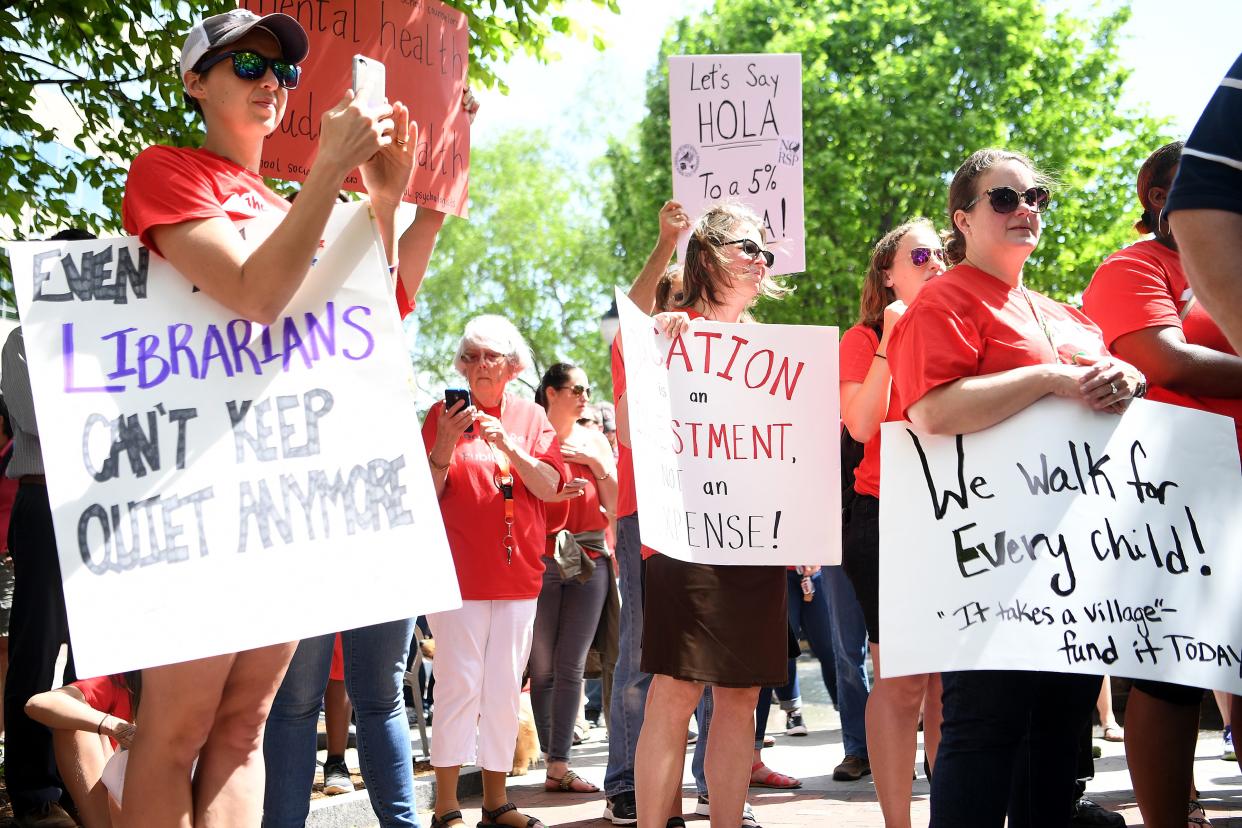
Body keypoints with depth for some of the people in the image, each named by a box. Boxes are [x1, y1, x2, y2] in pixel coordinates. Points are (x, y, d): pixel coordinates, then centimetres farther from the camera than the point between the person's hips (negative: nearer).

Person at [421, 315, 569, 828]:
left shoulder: (531, 418, 10)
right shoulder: (444, 414, 3)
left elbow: (549, 487, 0)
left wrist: (509, 446, -15)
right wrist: (445, 443, -17)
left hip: (518, 571, 3)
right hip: (459, 569, -3)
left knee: (505, 688, 6)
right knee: (459, 684, -8)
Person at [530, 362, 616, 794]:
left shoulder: (593, 440, 13)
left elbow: (615, 503, 8)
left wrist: (597, 463, -3)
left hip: (589, 560, 4)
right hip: (542, 559, -4)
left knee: (571, 667, 2)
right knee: (543, 667, -1)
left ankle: (559, 765, 3)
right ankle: (552, 758, 5)